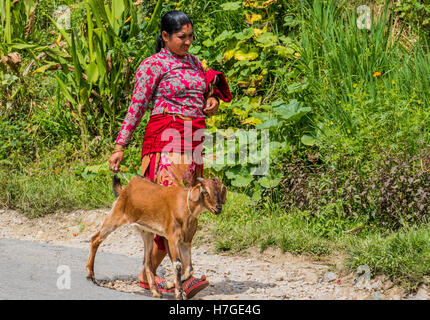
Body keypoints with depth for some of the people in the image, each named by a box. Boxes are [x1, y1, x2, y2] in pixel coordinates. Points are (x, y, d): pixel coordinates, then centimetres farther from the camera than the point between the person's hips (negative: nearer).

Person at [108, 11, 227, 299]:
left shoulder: (194, 63, 20)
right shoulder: (154, 65, -1)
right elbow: (137, 106, -2)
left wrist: (212, 102, 7)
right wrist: (120, 146, -6)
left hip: (194, 139, 7)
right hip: (166, 135, -7)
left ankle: (148, 272, 10)